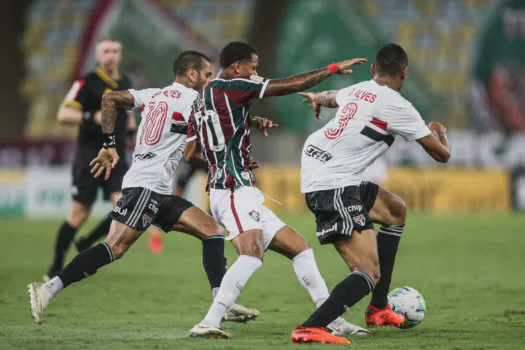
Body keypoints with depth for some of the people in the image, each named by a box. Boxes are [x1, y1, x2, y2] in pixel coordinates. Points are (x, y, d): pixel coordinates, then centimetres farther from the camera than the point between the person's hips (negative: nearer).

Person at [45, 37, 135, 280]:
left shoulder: (125, 83, 13)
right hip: (89, 157, -5)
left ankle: (86, 245, 10)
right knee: (79, 213, -4)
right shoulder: (87, 83, -7)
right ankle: (55, 268, 11)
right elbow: (63, 114, -13)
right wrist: (92, 118, -25)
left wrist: (131, 125, 11)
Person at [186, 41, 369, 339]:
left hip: (245, 194, 11)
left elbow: (190, 153, 20)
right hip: (234, 190, -11)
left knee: (299, 248, 10)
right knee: (252, 254, -29)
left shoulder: (202, 100, 19)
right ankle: (208, 323, -35)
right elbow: (291, 85, -8)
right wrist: (334, 69, 3)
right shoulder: (228, 86, -8)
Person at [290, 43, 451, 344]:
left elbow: (331, 97, 40)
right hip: (335, 188, -9)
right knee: (369, 274, -15)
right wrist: (439, 132, 22)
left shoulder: (357, 90, 14)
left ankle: (379, 308, 32)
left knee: (395, 211, 30)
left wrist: (317, 98, 66)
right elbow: (442, 154, -3)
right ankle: (310, 329, -34)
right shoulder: (397, 107, -9)